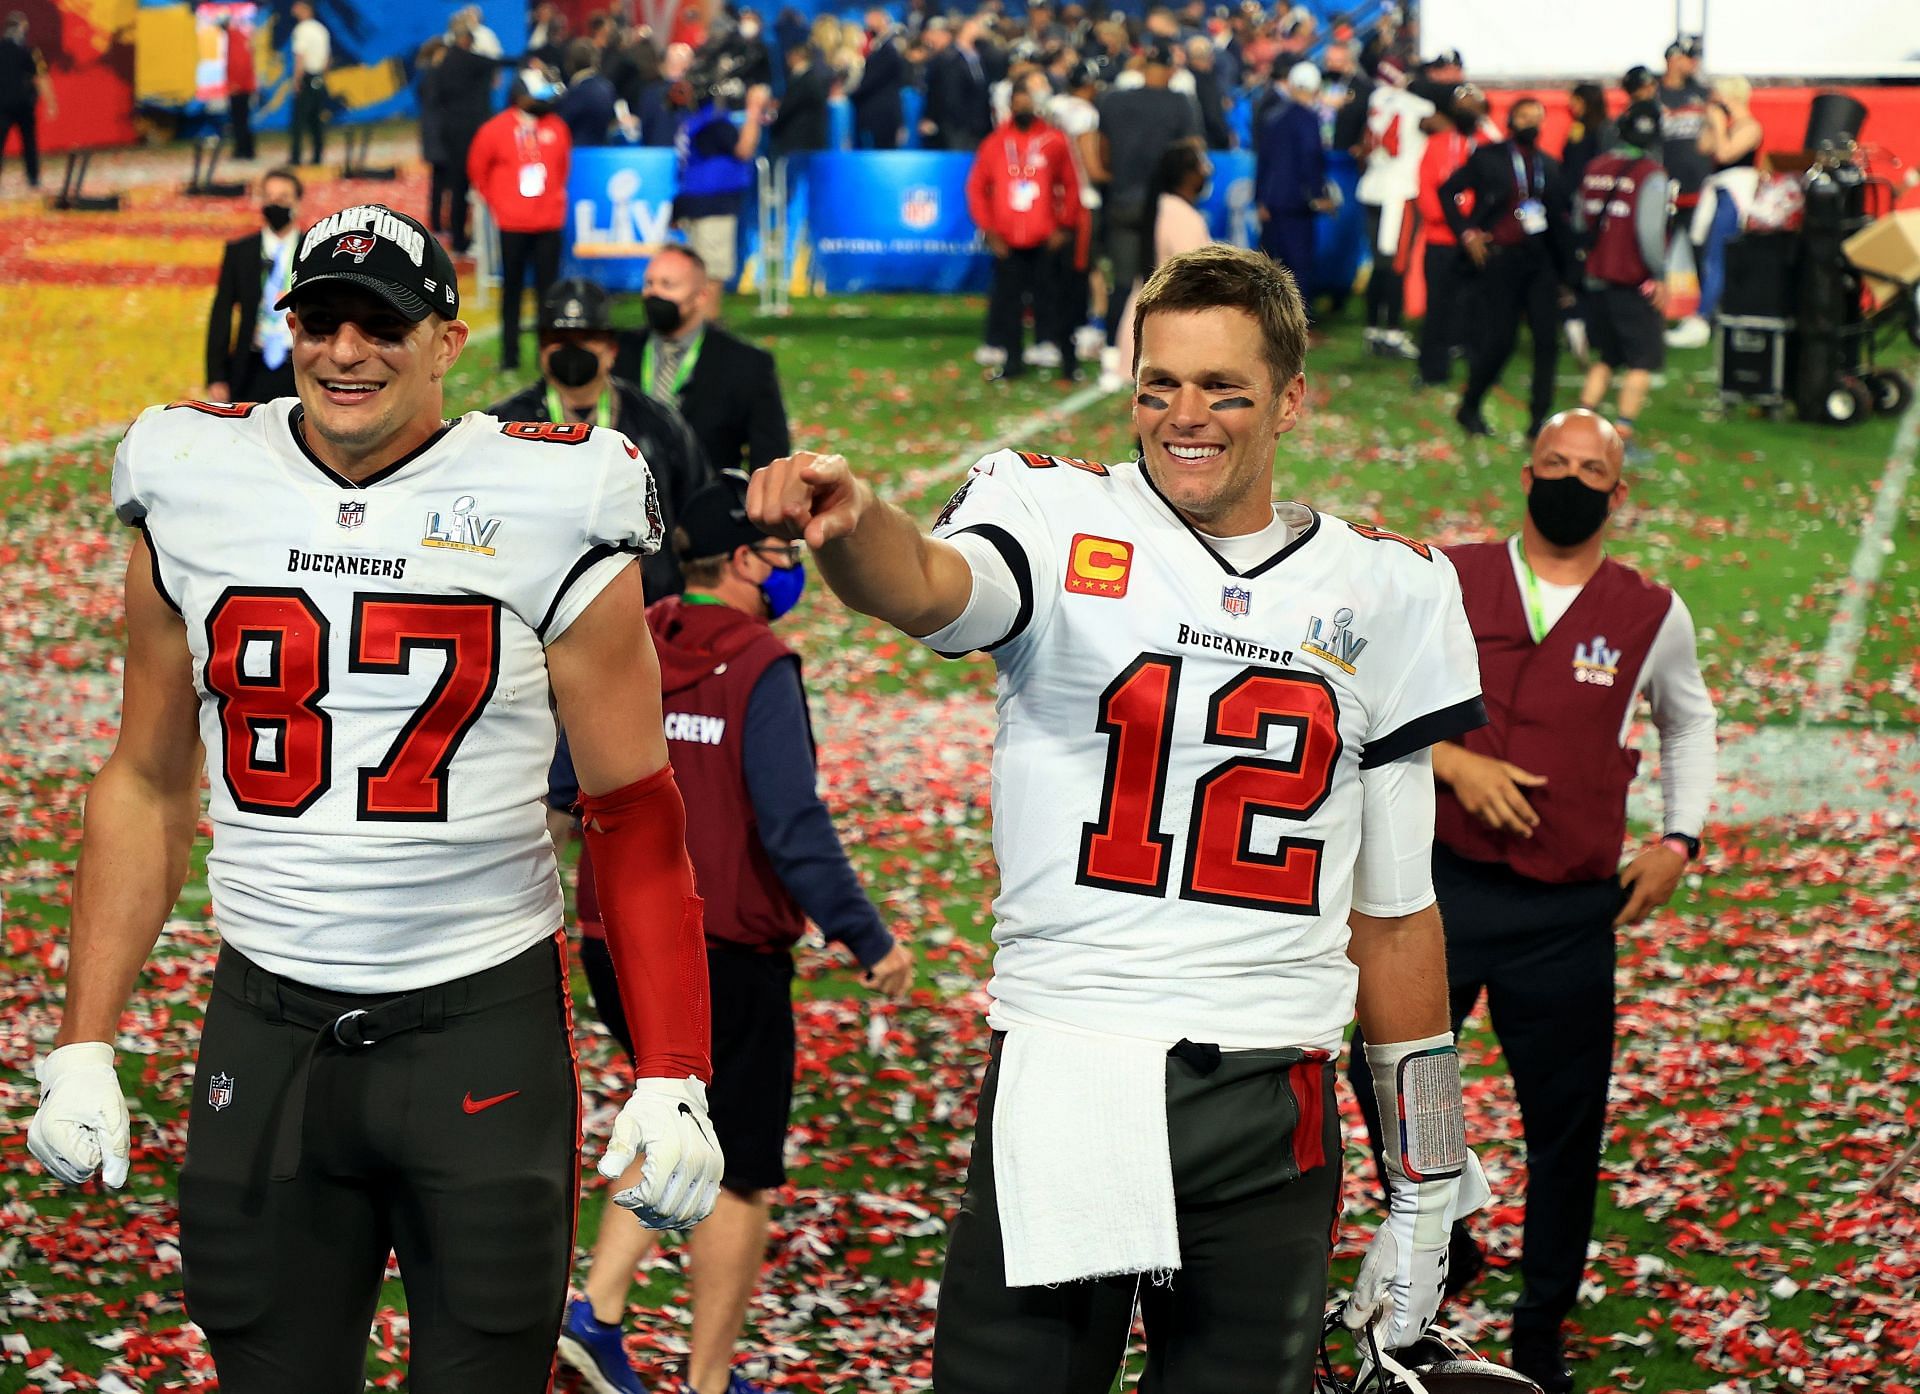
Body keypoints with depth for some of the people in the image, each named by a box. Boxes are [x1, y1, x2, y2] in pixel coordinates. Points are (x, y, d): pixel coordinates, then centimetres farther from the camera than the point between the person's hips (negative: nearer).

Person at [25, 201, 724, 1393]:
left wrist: (672, 1082, -9)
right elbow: (147, 788, 11)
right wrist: (83, 1047, 5)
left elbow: (635, 814, -2)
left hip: (486, 1024, -2)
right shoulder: (193, 497, 5)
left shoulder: (544, 515, -4)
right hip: (267, 1026, 3)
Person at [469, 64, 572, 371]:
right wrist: (496, 203, 8)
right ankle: (509, 356, 11)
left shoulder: (556, 127, 2)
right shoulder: (496, 129, -6)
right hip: (513, 225, -2)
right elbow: (477, 170, 5)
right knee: (512, 289, 6)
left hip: (549, 222, 2)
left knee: (548, 288, 3)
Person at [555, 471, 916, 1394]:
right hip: (725, 958, -6)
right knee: (740, 1175, 8)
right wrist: (868, 941, -16)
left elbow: (565, 781, 7)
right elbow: (793, 825, -20)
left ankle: (598, 1310, 13)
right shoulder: (759, 668, -15)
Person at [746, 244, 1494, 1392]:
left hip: (1271, 1118, 3)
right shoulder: (1063, 524, 2)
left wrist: (1428, 1189, 15)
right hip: (1061, 1080, -2)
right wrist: (852, 519, -47)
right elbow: (928, 588, -23)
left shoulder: (1383, 593, 10)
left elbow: (1394, 915, 14)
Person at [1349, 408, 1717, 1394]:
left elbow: (1688, 723, 22)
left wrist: (1678, 841, 10)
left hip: (1571, 916, 0)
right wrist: (1452, 762, -12)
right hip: (1441, 889, 0)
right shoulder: (1450, 581, 1)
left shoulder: (1653, 615, 4)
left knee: (1566, 1127, 4)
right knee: (1383, 1070, 0)